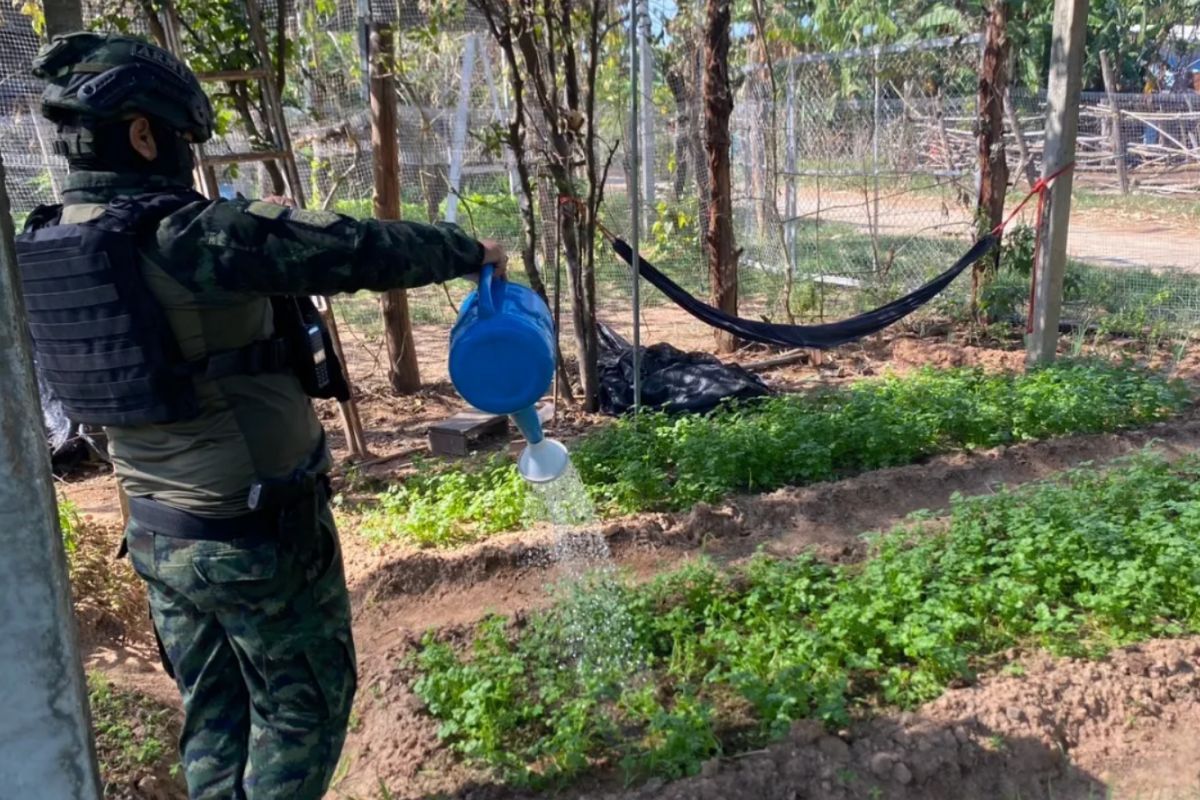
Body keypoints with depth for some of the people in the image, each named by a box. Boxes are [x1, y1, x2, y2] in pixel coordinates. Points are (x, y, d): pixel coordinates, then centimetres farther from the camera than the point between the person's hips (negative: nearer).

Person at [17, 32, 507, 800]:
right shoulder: (196, 236, -24)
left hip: (158, 533, 7)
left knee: (214, 714, 22)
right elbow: (368, 249, -20)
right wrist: (471, 251, -2)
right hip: (261, 535, -7)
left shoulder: (43, 251, -1)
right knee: (303, 707, 14)